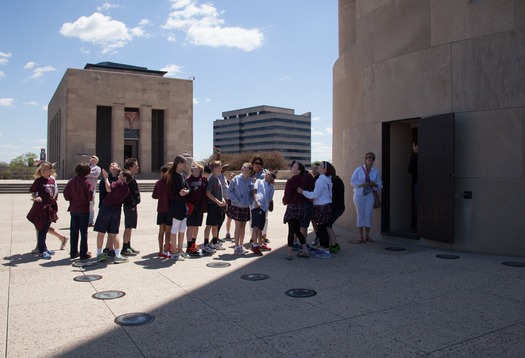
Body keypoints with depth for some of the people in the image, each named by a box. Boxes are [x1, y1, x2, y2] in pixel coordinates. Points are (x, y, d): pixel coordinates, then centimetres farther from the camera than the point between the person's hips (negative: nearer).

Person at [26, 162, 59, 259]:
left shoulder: (52, 180, 7)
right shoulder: (38, 181, -9)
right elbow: (33, 193, -7)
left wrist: (55, 209, 16)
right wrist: (35, 198, -30)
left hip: (50, 207, 6)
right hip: (41, 207, -6)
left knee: (45, 229, 17)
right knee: (41, 230, 0)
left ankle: (44, 249, 30)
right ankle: (41, 252, 8)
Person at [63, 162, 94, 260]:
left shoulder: (71, 181, -3)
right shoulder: (88, 182, -13)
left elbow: (66, 195, -5)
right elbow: (90, 196, -17)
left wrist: (72, 199, 13)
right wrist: (90, 199, 4)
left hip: (73, 209, 4)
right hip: (84, 209, -4)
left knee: (73, 232, 13)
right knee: (84, 232, 4)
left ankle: (73, 253, 20)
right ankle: (83, 254, 5)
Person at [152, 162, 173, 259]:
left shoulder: (158, 182, 2)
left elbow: (154, 195, 3)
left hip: (161, 209, 5)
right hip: (169, 208, -5)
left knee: (161, 230, 12)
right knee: (167, 231, 0)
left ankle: (161, 251, 17)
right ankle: (166, 252, 1)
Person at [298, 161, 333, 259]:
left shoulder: (321, 180, -17)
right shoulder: (327, 179, 12)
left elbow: (315, 194, -20)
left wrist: (303, 192, -14)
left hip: (323, 206, -10)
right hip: (326, 205, 10)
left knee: (322, 228, -4)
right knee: (321, 227, 17)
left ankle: (326, 252, 1)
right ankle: (321, 248, 27)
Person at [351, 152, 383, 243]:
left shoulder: (375, 171, 6)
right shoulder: (359, 170, -2)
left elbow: (380, 184, 11)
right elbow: (353, 181, -6)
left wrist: (374, 185, -11)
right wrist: (362, 184, -19)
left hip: (369, 195, 3)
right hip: (359, 195, -2)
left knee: (368, 215, 1)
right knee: (360, 215, -1)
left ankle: (367, 235, 12)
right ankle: (361, 236, 7)